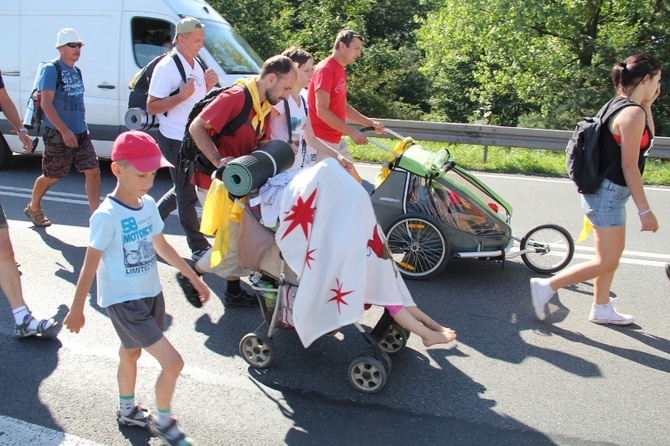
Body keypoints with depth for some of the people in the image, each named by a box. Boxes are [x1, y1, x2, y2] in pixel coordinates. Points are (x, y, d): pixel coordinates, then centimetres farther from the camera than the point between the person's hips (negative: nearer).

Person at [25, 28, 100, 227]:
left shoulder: (76, 71, 13)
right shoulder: (51, 69, -11)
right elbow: (46, 104, -19)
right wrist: (65, 131, -23)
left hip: (80, 133, 7)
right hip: (58, 134, -6)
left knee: (93, 171, -4)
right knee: (51, 176, 8)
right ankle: (33, 208, 33)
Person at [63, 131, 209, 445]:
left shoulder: (148, 205, 0)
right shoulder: (106, 216, -21)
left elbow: (161, 246, 13)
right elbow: (90, 264, -14)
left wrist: (193, 277, 16)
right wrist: (77, 309, -7)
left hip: (151, 294, 7)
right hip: (123, 301, -7)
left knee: (130, 353, 26)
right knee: (173, 362, -10)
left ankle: (127, 411, 48)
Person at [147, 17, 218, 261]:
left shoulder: (196, 65, 11)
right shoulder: (166, 67, -15)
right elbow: (152, 107, -18)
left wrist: (208, 86, 2)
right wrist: (182, 95, -27)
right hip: (174, 139, -9)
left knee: (184, 188, 19)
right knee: (187, 193, -1)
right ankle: (198, 247, 8)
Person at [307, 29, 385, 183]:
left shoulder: (341, 71, 16)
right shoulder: (325, 69, -14)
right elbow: (322, 111, -21)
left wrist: (370, 123, 13)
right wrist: (352, 132, -24)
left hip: (337, 140, 10)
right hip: (321, 141, -10)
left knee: (355, 182, 13)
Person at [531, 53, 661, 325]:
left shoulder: (621, 106, 10)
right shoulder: (633, 113, -19)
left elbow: (646, 139, 25)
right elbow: (629, 166, -21)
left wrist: (647, 104, 13)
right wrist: (644, 210, -18)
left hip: (606, 193, 10)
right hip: (609, 194, -10)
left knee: (613, 254, 19)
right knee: (607, 262, -3)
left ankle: (601, 310, 29)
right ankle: (546, 287, 1)